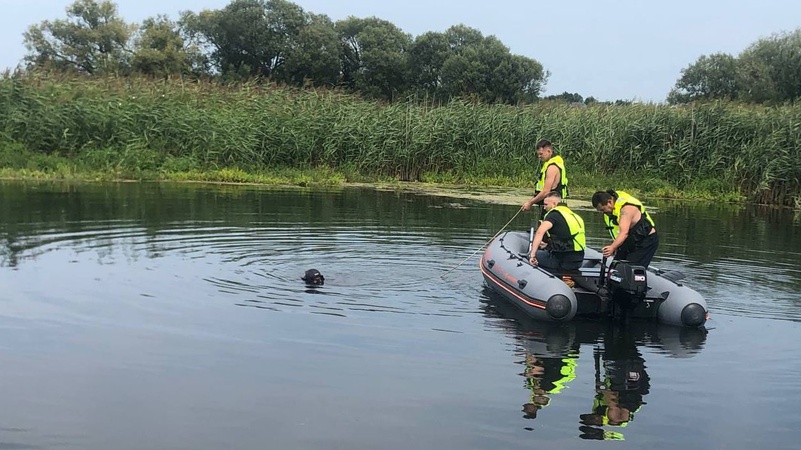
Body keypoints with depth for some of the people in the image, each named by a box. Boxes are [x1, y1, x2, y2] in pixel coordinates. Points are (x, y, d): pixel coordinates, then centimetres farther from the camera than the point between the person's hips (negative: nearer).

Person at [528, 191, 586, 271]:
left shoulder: (554, 214, -9)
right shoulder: (573, 215, 17)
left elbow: (540, 232, -24)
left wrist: (532, 254, -24)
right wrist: (548, 244, 35)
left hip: (563, 261, -8)